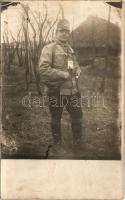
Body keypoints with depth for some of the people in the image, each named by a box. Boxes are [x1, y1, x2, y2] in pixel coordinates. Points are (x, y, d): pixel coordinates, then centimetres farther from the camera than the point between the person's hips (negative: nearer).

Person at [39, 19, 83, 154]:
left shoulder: (70, 50, 13)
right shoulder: (49, 49, -9)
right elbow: (43, 69, -20)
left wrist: (78, 71, 1)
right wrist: (64, 74, -21)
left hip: (73, 91, 6)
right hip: (57, 91, -6)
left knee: (77, 116, 13)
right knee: (56, 119, 11)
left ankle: (77, 143, 32)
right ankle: (57, 143, 32)